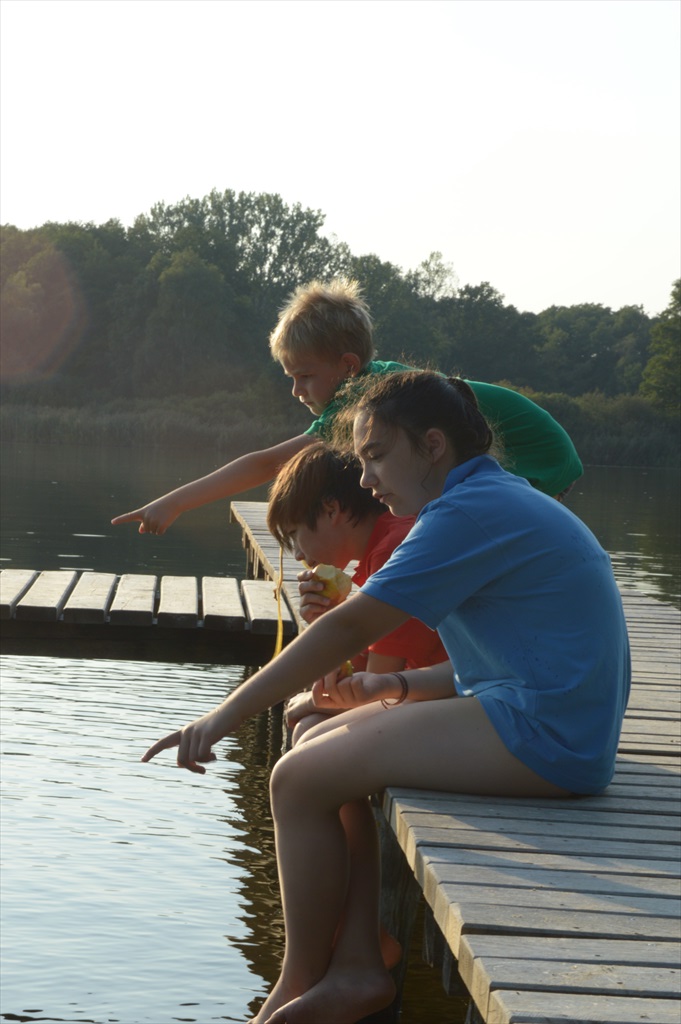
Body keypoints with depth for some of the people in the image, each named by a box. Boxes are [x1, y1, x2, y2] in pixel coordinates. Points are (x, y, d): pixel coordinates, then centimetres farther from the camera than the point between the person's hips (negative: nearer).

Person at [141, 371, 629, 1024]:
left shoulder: (473, 511, -15)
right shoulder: (500, 501, 18)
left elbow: (347, 629, -17)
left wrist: (226, 716, -13)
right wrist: (395, 687, 7)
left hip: (539, 737, -11)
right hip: (548, 724, 11)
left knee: (301, 779, -9)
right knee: (320, 746, 13)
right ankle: (356, 966, 8)